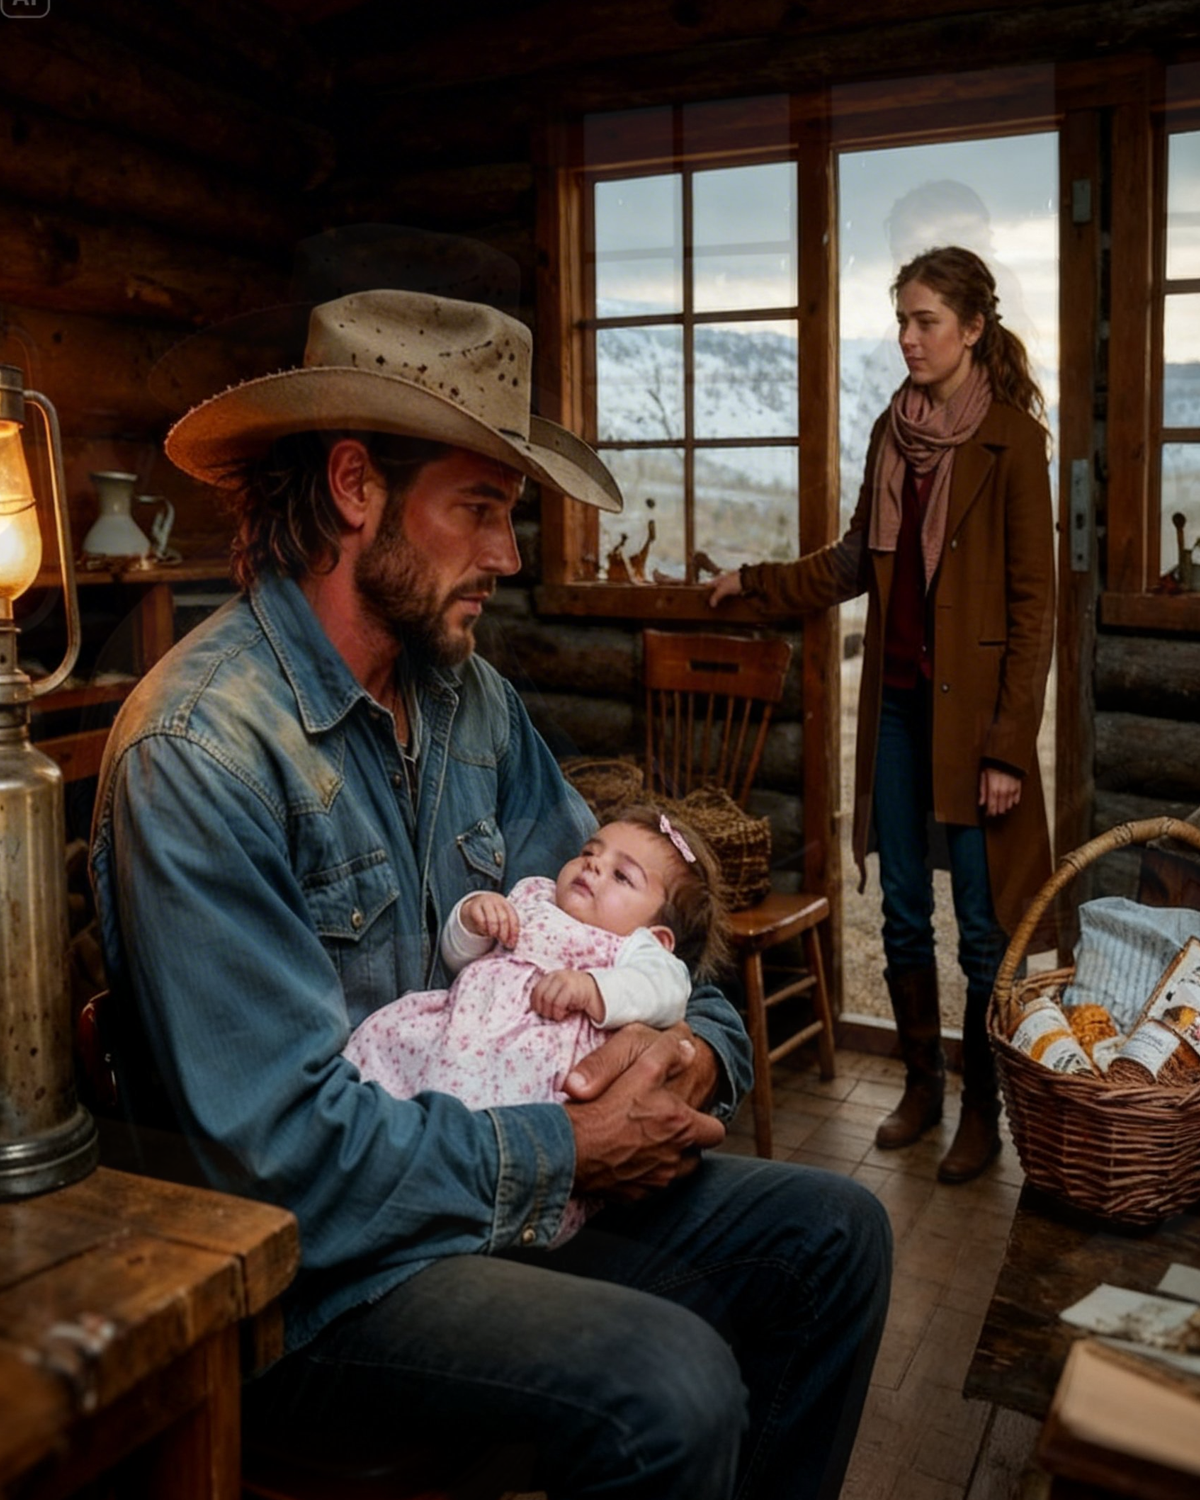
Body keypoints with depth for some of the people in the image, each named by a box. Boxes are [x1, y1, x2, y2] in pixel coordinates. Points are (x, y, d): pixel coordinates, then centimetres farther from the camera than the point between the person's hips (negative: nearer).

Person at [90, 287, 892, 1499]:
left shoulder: (470, 697, 4)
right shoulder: (197, 750, -22)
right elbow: (288, 1141, -24)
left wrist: (692, 1045, -11)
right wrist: (565, 1149, -17)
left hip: (516, 1184, 8)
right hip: (320, 1273, -7)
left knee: (835, 1234, 4)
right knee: (668, 1387, -28)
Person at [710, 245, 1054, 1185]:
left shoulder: (1010, 438, -9)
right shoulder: (894, 432, 10)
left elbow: (1034, 604, -11)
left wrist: (1009, 746, -14)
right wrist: (755, 582, 11)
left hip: (971, 709, -6)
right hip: (897, 700, 6)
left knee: (982, 924, 3)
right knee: (904, 914, 13)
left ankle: (982, 1109, 19)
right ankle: (922, 1084, 29)